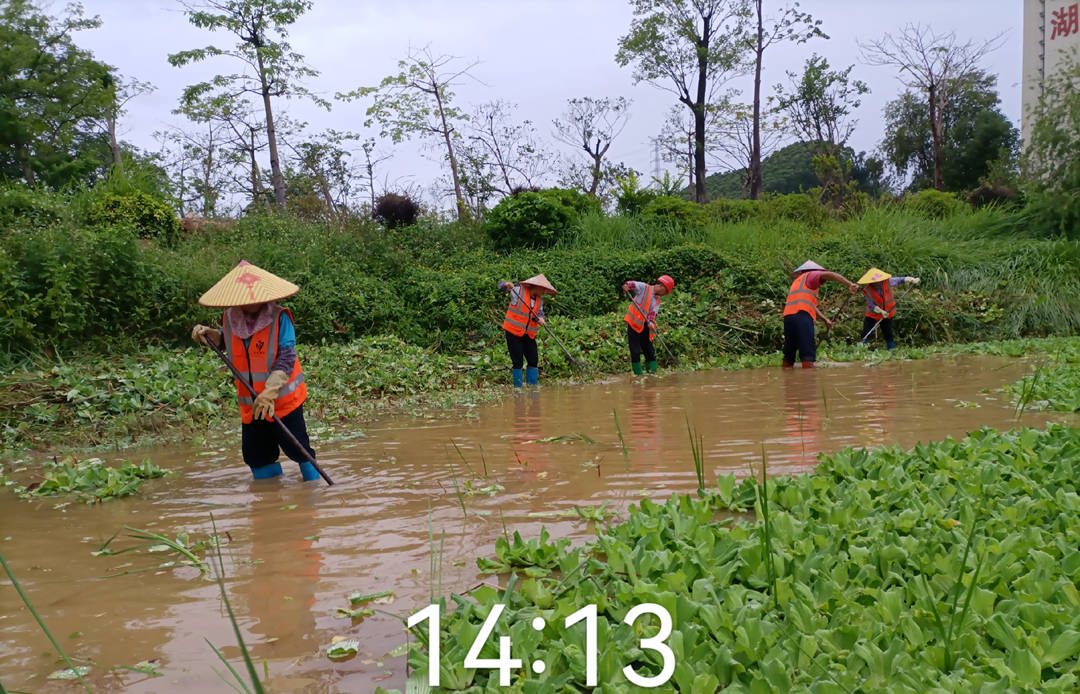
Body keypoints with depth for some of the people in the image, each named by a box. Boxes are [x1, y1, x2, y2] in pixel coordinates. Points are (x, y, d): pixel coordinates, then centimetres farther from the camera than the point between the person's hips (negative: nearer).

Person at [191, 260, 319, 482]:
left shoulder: (279, 318, -14)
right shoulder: (230, 318, 2)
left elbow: (286, 359, -20)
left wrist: (270, 392, -30)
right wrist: (209, 333, 5)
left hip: (284, 400, -5)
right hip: (250, 405, 5)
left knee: (297, 449, -2)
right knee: (256, 454, 12)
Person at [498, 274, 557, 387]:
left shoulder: (540, 300, 10)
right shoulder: (518, 290, -6)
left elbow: (540, 313, 1)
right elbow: (501, 285, 1)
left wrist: (541, 319, -23)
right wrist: (507, 285, -23)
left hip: (529, 335, 6)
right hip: (513, 332, -6)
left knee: (534, 360, 4)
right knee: (518, 362, -5)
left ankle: (532, 386, 14)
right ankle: (518, 387, 4)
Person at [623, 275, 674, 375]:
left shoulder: (657, 301, 12)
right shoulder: (643, 288, -1)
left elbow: (653, 312, -5)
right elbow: (633, 284, -18)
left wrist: (651, 322, -25)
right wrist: (627, 286, -41)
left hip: (645, 328, 6)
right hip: (634, 325, -6)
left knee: (650, 352, 8)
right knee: (635, 352, -7)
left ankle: (652, 374, 14)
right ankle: (638, 375, -3)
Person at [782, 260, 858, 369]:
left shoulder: (797, 281, 36)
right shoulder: (811, 275, 12)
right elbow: (829, 275, -8)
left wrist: (825, 319, 35)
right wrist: (850, 284, -15)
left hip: (788, 315, 8)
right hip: (802, 315, -8)